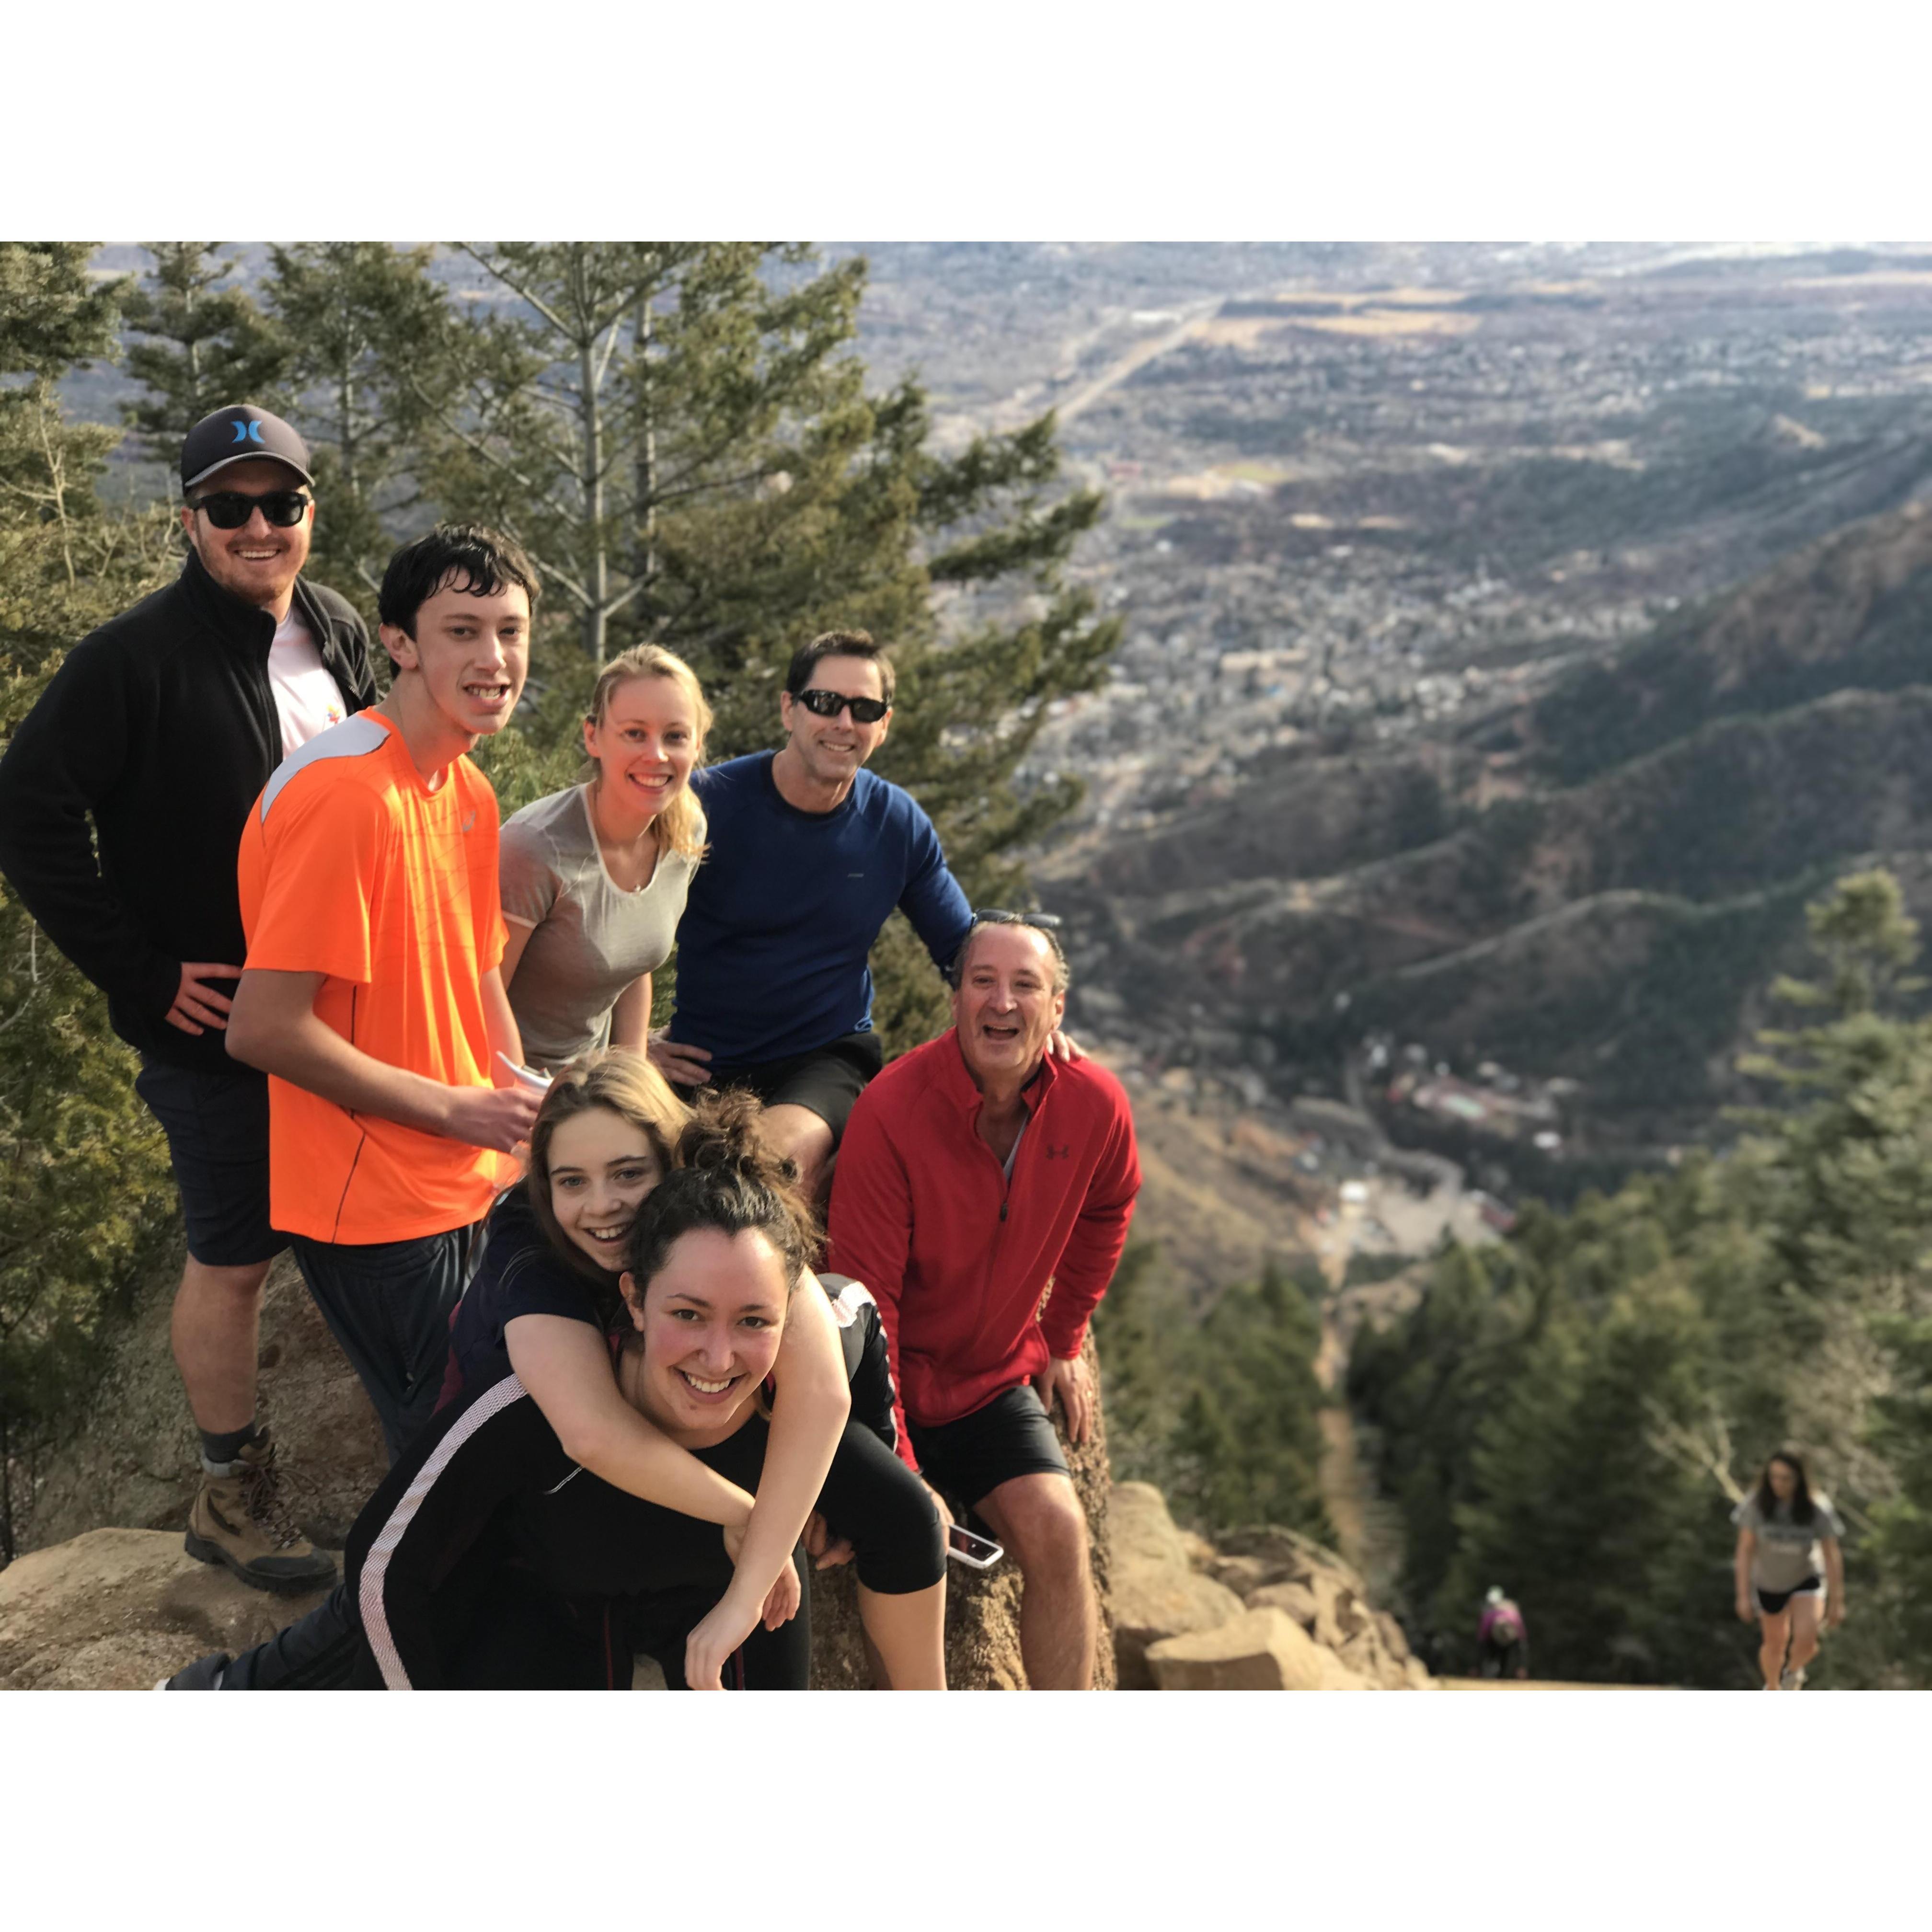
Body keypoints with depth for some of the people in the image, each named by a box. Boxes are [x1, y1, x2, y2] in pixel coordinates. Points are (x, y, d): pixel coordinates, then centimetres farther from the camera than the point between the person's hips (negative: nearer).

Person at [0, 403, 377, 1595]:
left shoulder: (339, 637, 5)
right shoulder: (139, 658, -14)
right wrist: (140, 978, -15)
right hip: (215, 1020, -6)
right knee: (233, 1260, 5)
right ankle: (233, 1494, 22)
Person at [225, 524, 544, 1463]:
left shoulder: (467, 790, 7)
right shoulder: (346, 793, -22)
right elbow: (263, 1030, -24)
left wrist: (524, 1124, 2)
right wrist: (457, 1111, -17)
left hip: (465, 1190, 8)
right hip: (373, 1208, -8)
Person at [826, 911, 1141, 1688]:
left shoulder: (1093, 1105, -11)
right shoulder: (891, 1112, -24)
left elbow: (1106, 1211, 15)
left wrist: (1064, 1340, 17)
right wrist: (897, 1466, -20)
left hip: (995, 1381, 4)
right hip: (892, 1388, -3)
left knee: (1057, 1531, -13)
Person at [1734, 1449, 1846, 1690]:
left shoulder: (1817, 1509, -21)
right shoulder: (1756, 1505, -21)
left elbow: (1832, 1556, -14)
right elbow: (1745, 1550, -15)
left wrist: (1836, 1601, -12)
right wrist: (1743, 1595, -16)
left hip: (1807, 1579, -1)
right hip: (1769, 1582, 1)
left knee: (1806, 1640, -20)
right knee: (1775, 1643, 14)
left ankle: (1793, 1671, 16)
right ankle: (1772, 1689, 45)